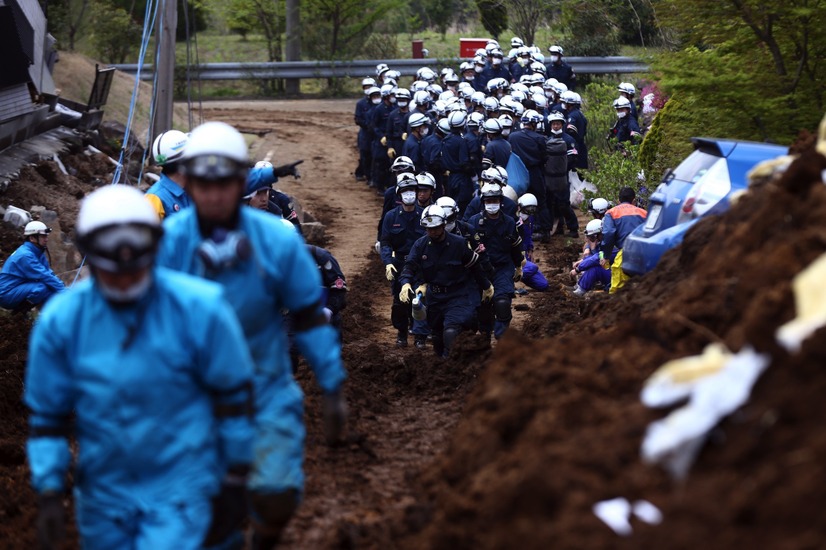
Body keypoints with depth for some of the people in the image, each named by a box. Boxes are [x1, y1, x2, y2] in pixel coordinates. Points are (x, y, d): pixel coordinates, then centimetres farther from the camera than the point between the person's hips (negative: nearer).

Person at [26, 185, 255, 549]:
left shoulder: (199, 309, -12)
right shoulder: (60, 321, -6)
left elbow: (233, 395, -3)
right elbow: (47, 414, 2)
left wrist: (234, 484, -1)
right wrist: (49, 497, -3)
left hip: (180, 488, -3)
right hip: (102, 490, 4)